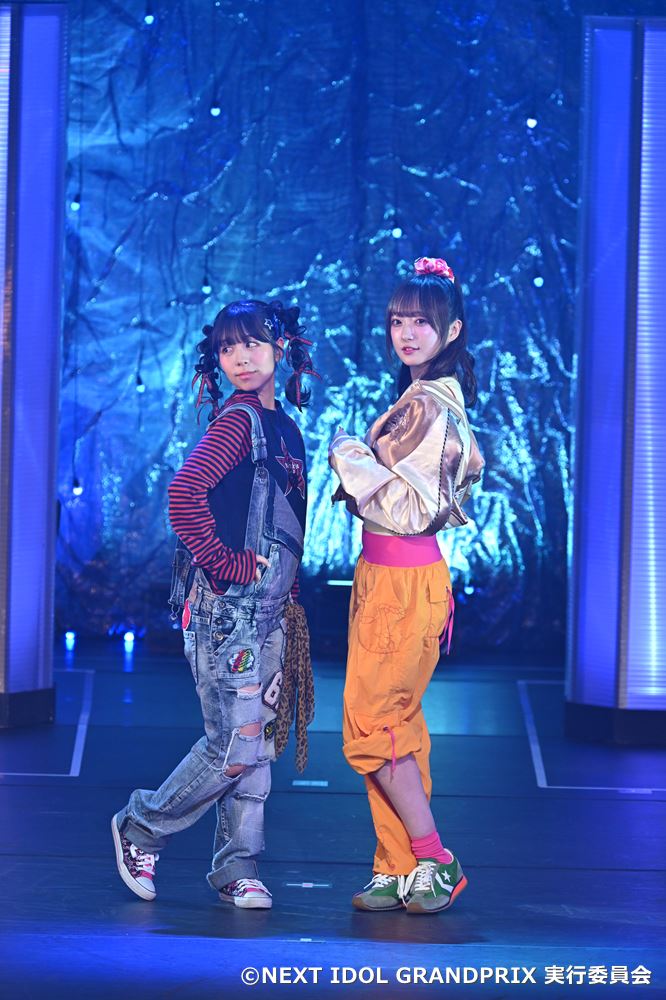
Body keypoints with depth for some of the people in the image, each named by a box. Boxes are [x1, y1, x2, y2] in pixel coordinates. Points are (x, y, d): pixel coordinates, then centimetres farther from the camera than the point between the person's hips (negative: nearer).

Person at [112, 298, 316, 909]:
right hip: (225, 606, -8)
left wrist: (290, 597, 15)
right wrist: (224, 564, -18)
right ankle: (142, 829, 14)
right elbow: (184, 494, -25)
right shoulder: (238, 418, -11)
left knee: (257, 744, 9)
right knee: (233, 746, -5)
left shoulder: (284, 425, 15)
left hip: (269, 608, 8)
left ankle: (237, 869, 18)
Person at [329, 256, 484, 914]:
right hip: (386, 576, 10)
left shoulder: (427, 407, -16)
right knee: (394, 724, 11)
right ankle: (400, 871, 15)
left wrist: (350, 457, -13)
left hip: (403, 582, -10)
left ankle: (432, 863, 3)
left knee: (371, 725, -4)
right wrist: (358, 463, 15)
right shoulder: (431, 401, 13)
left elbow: (412, 508, -21)